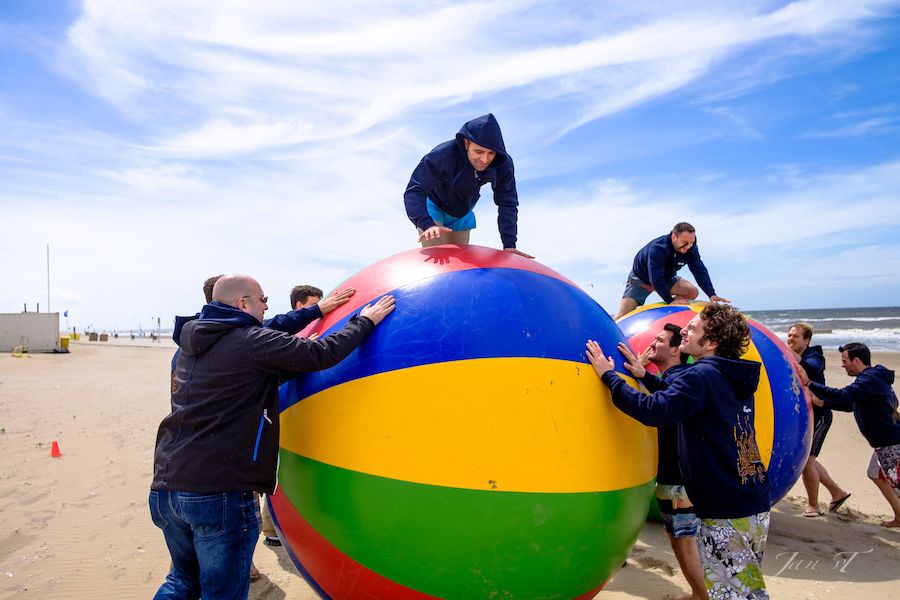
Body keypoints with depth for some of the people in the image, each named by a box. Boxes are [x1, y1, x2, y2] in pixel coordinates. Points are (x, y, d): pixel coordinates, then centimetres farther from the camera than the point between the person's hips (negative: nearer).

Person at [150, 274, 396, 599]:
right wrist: (365, 321, 2)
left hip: (167, 486, 8)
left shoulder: (193, 343, 14)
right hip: (219, 492, -8)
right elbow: (322, 353, -14)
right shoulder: (252, 342, -11)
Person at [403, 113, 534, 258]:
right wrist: (427, 224, -59)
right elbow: (413, 192, -42)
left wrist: (509, 244, -26)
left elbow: (508, 203, -18)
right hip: (433, 208, -4)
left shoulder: (503, 165, -26)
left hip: (462, 214, 5)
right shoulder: (443, 155, -39)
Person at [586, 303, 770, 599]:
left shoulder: (703, 375, -18)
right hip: (754, 505, 9)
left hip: (726, 511, -9)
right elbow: (679, 397, 21)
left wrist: (609, 376, -21)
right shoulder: (732, 378, 11)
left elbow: (654, 410, -29)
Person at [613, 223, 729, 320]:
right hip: (641, 278, -6)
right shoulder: (657, 249, -38)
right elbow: (656, 279, -40)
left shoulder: (690, 248, -19)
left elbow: (700, 271, -22)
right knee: (623, 315, -19)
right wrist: (670, 301, -41)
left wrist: (711, 294, -34)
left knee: (692, 292, -14)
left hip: (666, 277, 6)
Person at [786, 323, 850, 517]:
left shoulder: (813, 357, -15)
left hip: (817, 416, -8)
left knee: (806, 460, -9)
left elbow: (814, 369, -39)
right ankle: (837, 492, 35)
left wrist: (799, 361, -58)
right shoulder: (789, 358, 6)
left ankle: (813, 506, 8)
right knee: (807, 459, 16)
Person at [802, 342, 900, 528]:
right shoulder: (870, 378, 14)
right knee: (876, 474, 19)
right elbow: (851, 404, 20)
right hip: (885, 442, 11)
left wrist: (810, 384, -32)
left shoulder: (870, 379, -20)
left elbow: (844, 395, -33)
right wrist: (823, 403, 8)